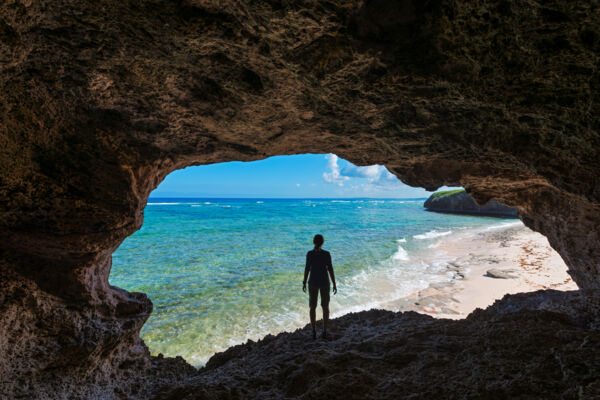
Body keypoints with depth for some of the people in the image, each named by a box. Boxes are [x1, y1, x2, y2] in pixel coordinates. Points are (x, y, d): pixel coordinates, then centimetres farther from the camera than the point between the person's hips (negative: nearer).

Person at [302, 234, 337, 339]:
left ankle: (313, 332, 13)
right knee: (325, 307, 13)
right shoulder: (327, 254, -11)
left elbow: (307, 269, -9)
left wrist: (304, 283, 3)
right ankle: (324, 332, 14)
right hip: (324, 282, 0)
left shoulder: (309, 253, -10)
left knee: (312, 307, 12)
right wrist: (334, 284, -1)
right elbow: (330, 269, -9)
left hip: (313, 282, 0)